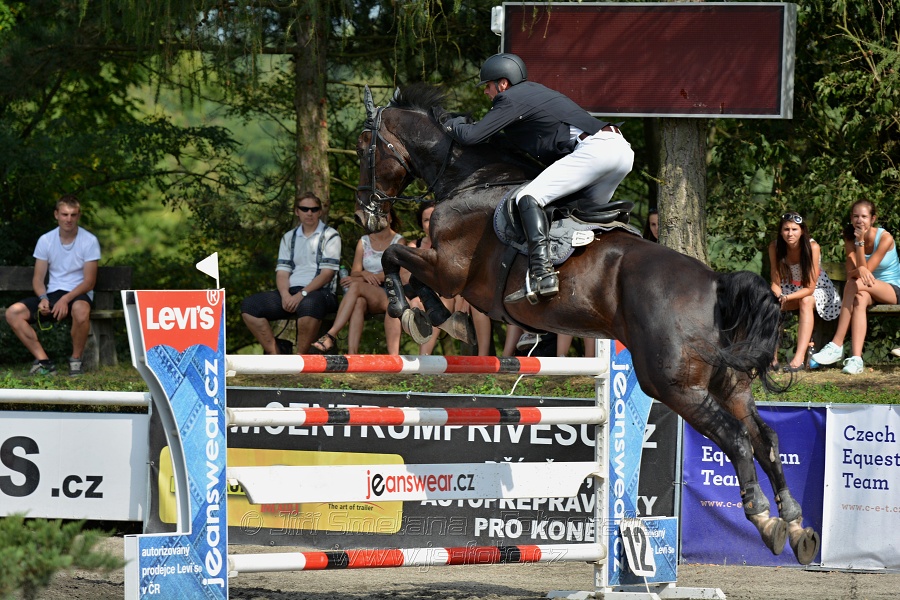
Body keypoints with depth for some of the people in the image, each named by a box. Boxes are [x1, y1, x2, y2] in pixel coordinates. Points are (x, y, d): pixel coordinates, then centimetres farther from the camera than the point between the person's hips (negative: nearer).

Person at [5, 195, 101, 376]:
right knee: (13, 313, -20)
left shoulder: (89, 241, -4)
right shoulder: (45, 240, 5)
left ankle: (76, 360, -18)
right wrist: (43, 298, -15)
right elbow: (38, 278, 7)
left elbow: (89, 281, -9)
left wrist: (66, 299, -23)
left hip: (78, 294, -4)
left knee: (80, 309, -42)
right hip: (52, 294, 4)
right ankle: (44, 362, -18)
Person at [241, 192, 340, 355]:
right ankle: (274, 355, -20)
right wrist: (285, 295, -11)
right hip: (291, 293, 5)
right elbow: (282, 272, 11)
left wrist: (302, 294, -17)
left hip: (320, 292, -5)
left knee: (308, 304, -42)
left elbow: (327, 273, -5)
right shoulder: (289, 238, 21)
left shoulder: (330, 236, 6)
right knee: (249, 305, -17)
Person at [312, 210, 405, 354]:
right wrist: (365, 274, -15)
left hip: (389, 294, -2)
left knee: (356, 287, -35)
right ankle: (352, 355, -50)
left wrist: (359, 279, -14)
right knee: (358, 302, -35)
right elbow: (354, 272, 12)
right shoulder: (364, 242, 21)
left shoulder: (398, 241, 9)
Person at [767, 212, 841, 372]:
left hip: (817, 290, -3)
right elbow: (776, 282, -12)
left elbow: (810, 288, -25)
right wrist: (778, 297, -35)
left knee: (806, 301, -35)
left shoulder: (812, 247, -25)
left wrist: (787, 297, -39)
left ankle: (799, 358, -45)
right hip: (789, 290, 3)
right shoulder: (775, 247, -15)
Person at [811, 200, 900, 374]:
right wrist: (860, 270, -34)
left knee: (855, 285, -32)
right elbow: (850, 274, -11)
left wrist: (861, 242, -25)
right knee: (861, 298, -35)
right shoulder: (850, 239, 1)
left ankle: (836, 345, -36)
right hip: (869, 291, 3)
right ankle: (856, 358, -48)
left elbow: (865, 270, -19)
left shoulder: (885, 238, -13)